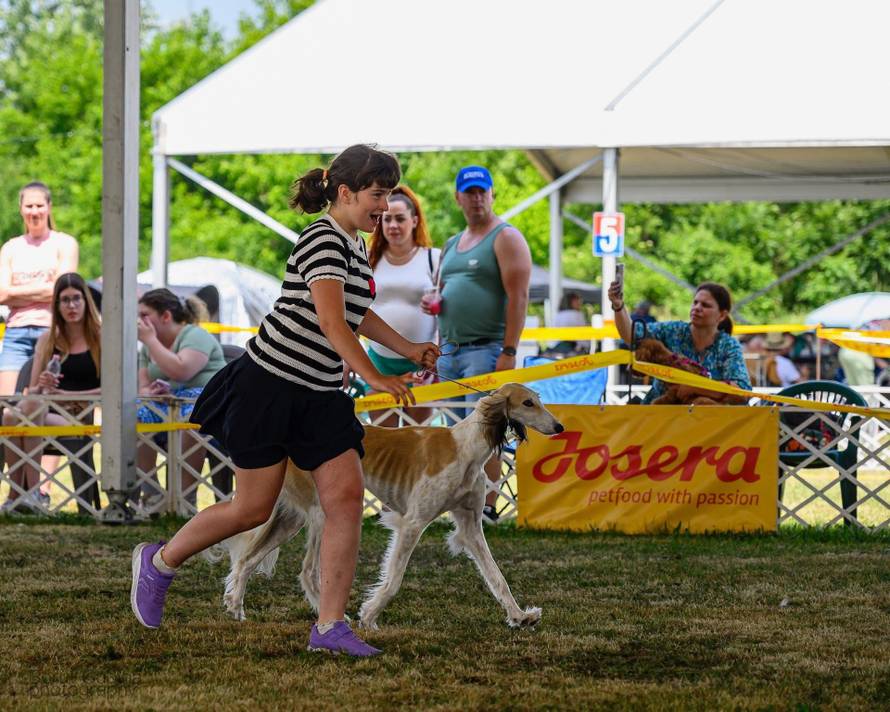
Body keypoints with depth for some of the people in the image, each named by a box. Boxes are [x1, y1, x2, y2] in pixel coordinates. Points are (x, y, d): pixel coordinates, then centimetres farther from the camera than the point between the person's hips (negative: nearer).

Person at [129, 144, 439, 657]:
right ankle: (159, 562, 24)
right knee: (254, 508, 0)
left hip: (321, 393, 9)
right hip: (269, 384, -8)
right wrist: (375, 378, -35)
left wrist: (408, 349, 24)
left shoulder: (355, 245, 12)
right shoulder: (324, 240, -17)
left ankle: (330, 627, -5)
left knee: (347, 497, -6)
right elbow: (331, 321, -29)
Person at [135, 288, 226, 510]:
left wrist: (150, 339, -15)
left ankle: (187, 497, -38)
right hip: (165, 404, 7)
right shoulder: (148, 347, 19)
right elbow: (143, 387, 14)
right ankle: (151, 494, -24)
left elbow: (181, 371, -24)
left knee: (191, 418, -42)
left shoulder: (195, 336, -6)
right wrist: (150, 392, -12)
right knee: (133, 416, -25)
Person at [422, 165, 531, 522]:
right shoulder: (452, 245, 21)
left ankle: (487, 507, -10)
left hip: (485, 350, -8)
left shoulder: (505, 238, -3)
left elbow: (518, 297, -11)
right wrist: (433, 303, 7)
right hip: (449, 352, 8)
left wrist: (509, 351, -18)